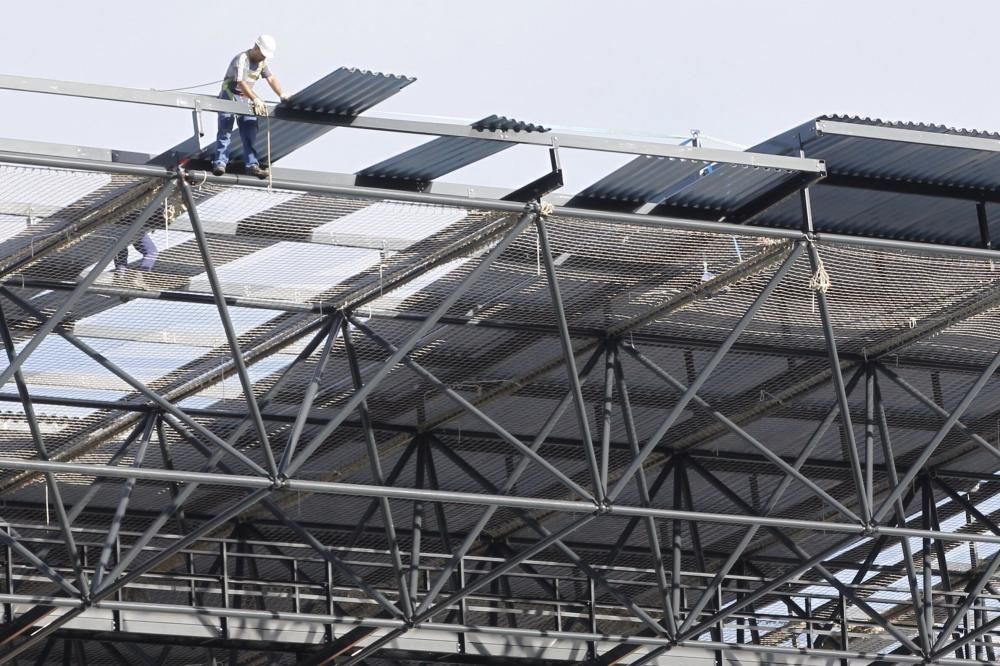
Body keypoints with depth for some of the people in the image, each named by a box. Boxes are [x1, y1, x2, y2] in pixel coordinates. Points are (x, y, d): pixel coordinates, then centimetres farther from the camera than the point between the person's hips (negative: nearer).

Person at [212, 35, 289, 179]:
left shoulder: (261, 62, 6)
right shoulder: (241, 59, -21)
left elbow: (271, 79, 3)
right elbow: (241, 83, -30)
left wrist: (281, 95, -12)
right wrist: (256, 99, -40)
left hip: (246, 99, 7)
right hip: (230, 96, -7)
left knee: (250, 134, 1)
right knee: (225, 131, -10)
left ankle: (251, 164, -1)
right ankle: (220, 163, -11)